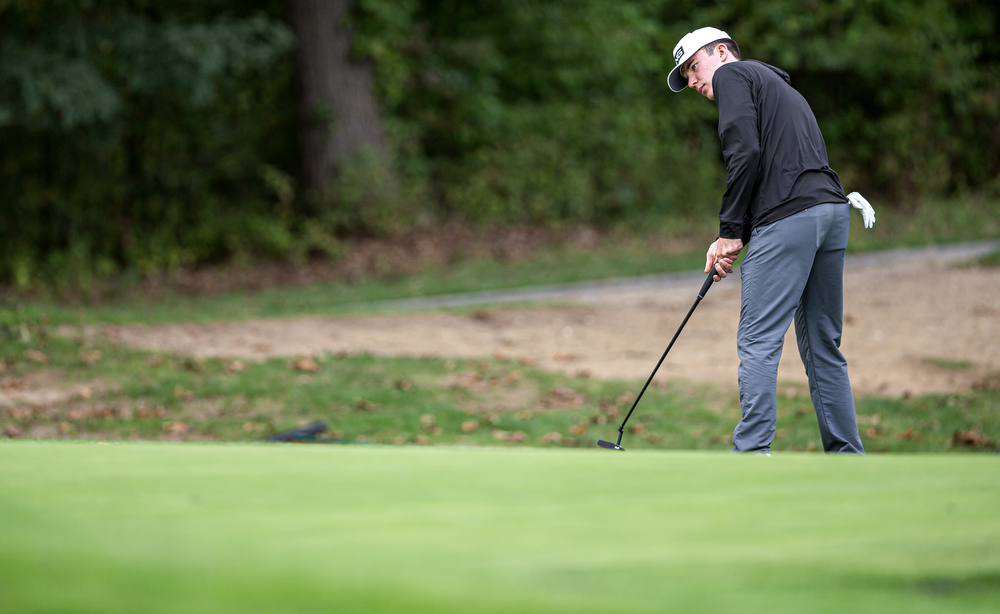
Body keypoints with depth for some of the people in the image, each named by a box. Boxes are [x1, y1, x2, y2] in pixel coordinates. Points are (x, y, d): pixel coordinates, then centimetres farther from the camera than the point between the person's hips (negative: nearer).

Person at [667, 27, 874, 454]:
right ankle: (848, 459, 11)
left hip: (789, 219, -9)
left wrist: (730, 231, -6)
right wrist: (736, 238, 15)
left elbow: (745, 152, -11)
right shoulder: (779, 86, 32)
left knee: (758, 343, -8)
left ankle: (752, 456, -14)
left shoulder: (731, 75, 5)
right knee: (822, 346, 12)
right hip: (833, 210, 9)